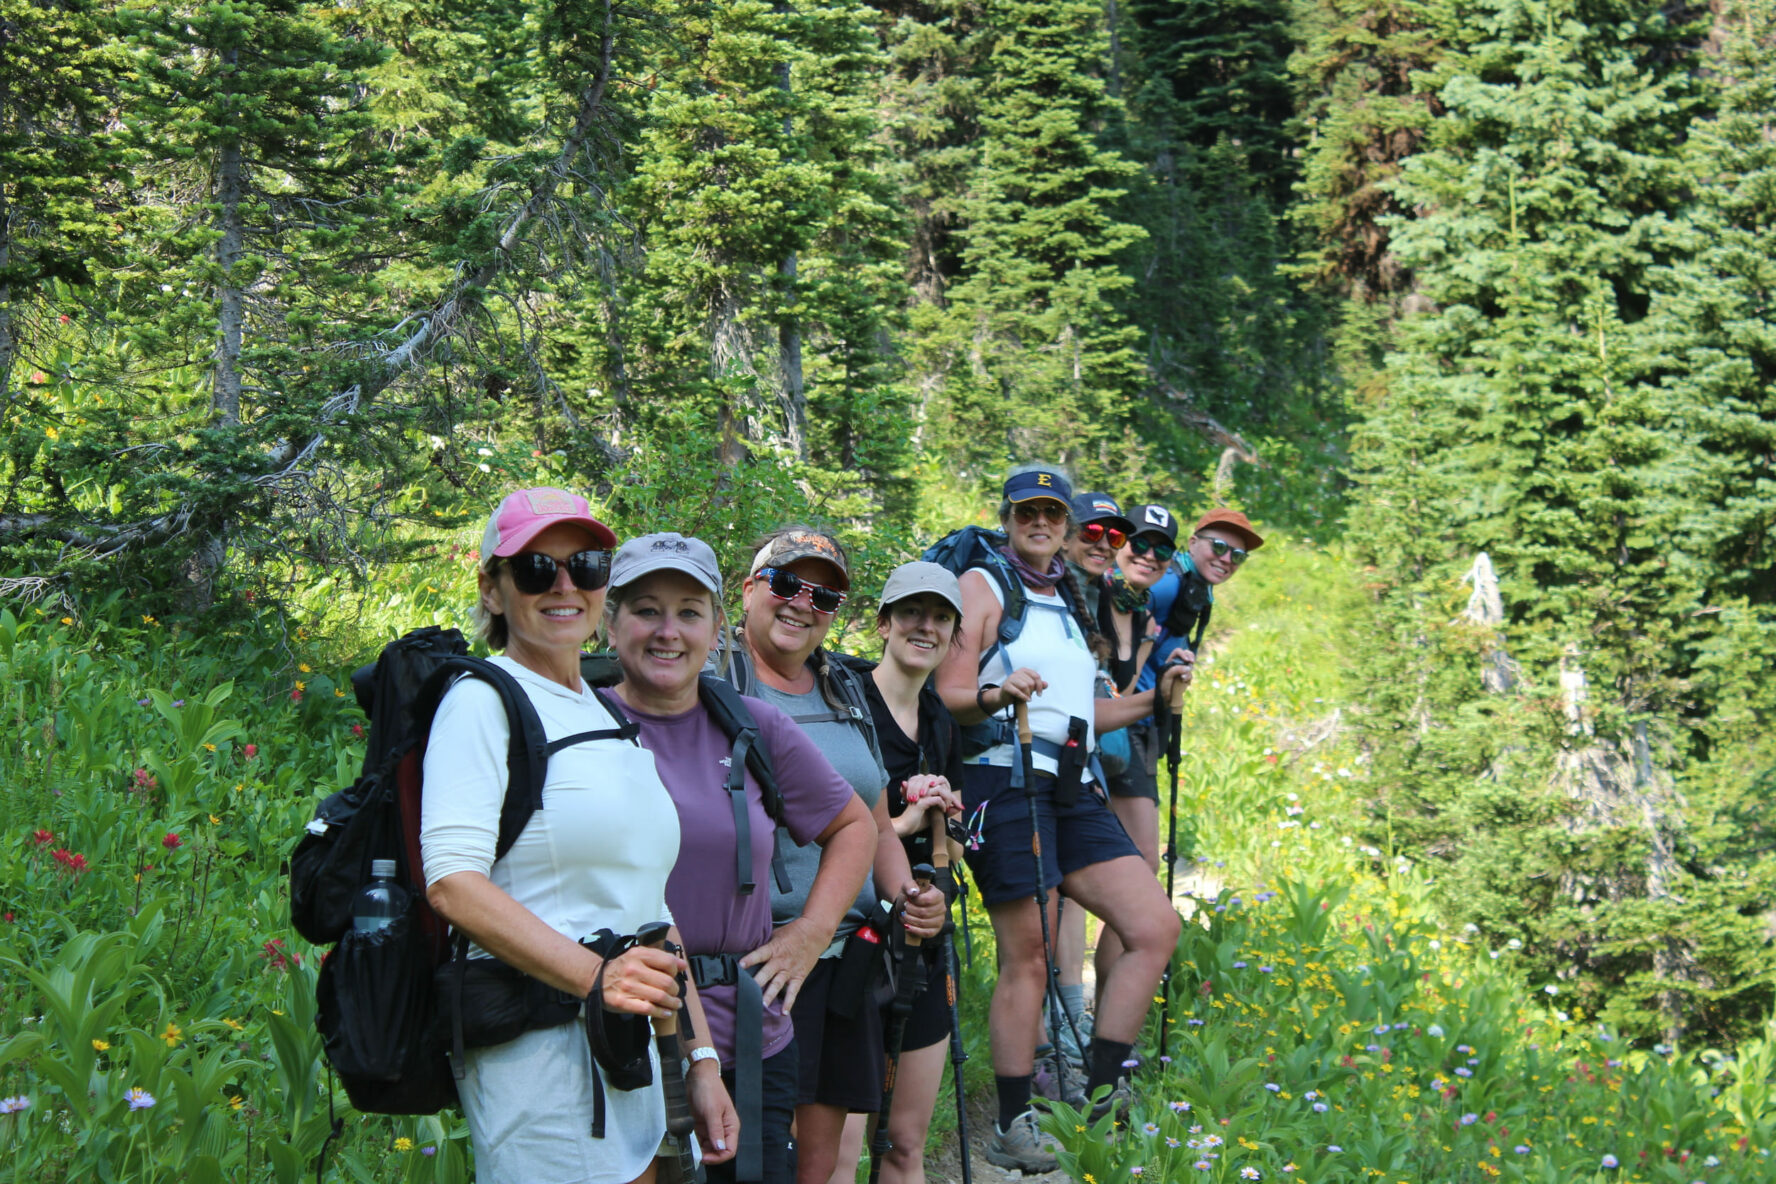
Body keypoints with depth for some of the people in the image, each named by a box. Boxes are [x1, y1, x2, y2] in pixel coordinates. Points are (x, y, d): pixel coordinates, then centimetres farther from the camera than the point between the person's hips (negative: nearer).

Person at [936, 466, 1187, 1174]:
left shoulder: (1066, 602, 24)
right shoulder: (982, 585, 2)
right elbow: (949, 698, -7)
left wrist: (1152, 700, 21)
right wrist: (998, 694, -26)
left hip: (1073, 790, 7)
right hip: (1006, 781, -7)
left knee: (1156, 929, -4)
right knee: (1027, 957, -7)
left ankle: (1099, 1094, 4)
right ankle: (1012, 1129, 3)